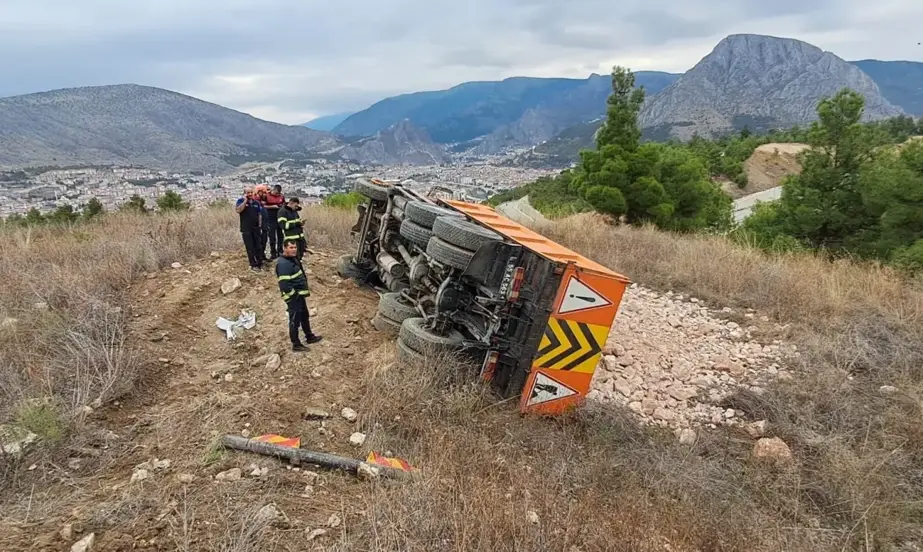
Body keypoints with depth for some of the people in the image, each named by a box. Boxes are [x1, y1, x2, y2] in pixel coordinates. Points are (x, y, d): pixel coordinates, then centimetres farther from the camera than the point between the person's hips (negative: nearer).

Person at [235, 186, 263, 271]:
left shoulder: (256, 202, 9)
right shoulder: (241, 201, -4)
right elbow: (238, 210, -22)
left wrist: (260, 224, 7)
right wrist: (245, 201, -20)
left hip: (256, 228, 4)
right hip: (246, 229, -4)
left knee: (258, 247, 10)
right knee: (250, 248, 0)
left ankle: (260, 263, 19)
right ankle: (253, 265, 6)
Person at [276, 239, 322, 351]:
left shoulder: (293, 258, 6)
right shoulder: (283, 264, -27)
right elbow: (284, 285, -32)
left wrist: (305, 290, 13)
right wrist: (295, 295, -20)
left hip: (299, 295, 10)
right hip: (293, 297, -10)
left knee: (305, 317, 25)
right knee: (295, 321, 5)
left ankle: (309, 336, 43)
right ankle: (296, 345, 19)